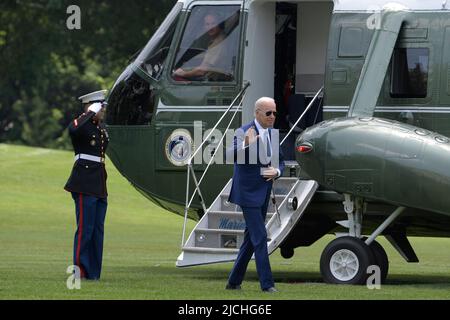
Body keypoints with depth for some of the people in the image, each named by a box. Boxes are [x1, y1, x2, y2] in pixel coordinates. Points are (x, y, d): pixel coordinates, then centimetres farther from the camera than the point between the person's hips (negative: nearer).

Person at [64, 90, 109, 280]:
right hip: (85, 185, -9)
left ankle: (93, 272, 13)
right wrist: (91, 113, -24)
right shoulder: (80, 124, -9)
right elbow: (74, 130, -36)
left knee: (98, 230, 9)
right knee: (85, 228, -9)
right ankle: (80, 270, -6)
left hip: (100, 186, 9)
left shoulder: (101, 127, 17)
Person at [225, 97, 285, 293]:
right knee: (260, 238, -10)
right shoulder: (245, 132, -15)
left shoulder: (272, 134, 9)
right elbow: (232, 155, -30)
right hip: (248, 193, -8)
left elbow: (280, 161, 17)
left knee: (251, 239, 12)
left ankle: (234, 282, 21)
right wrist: (245, 145, -50)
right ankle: (267, 284, -8)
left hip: (263, 194, 8)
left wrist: (276, 172, -6)